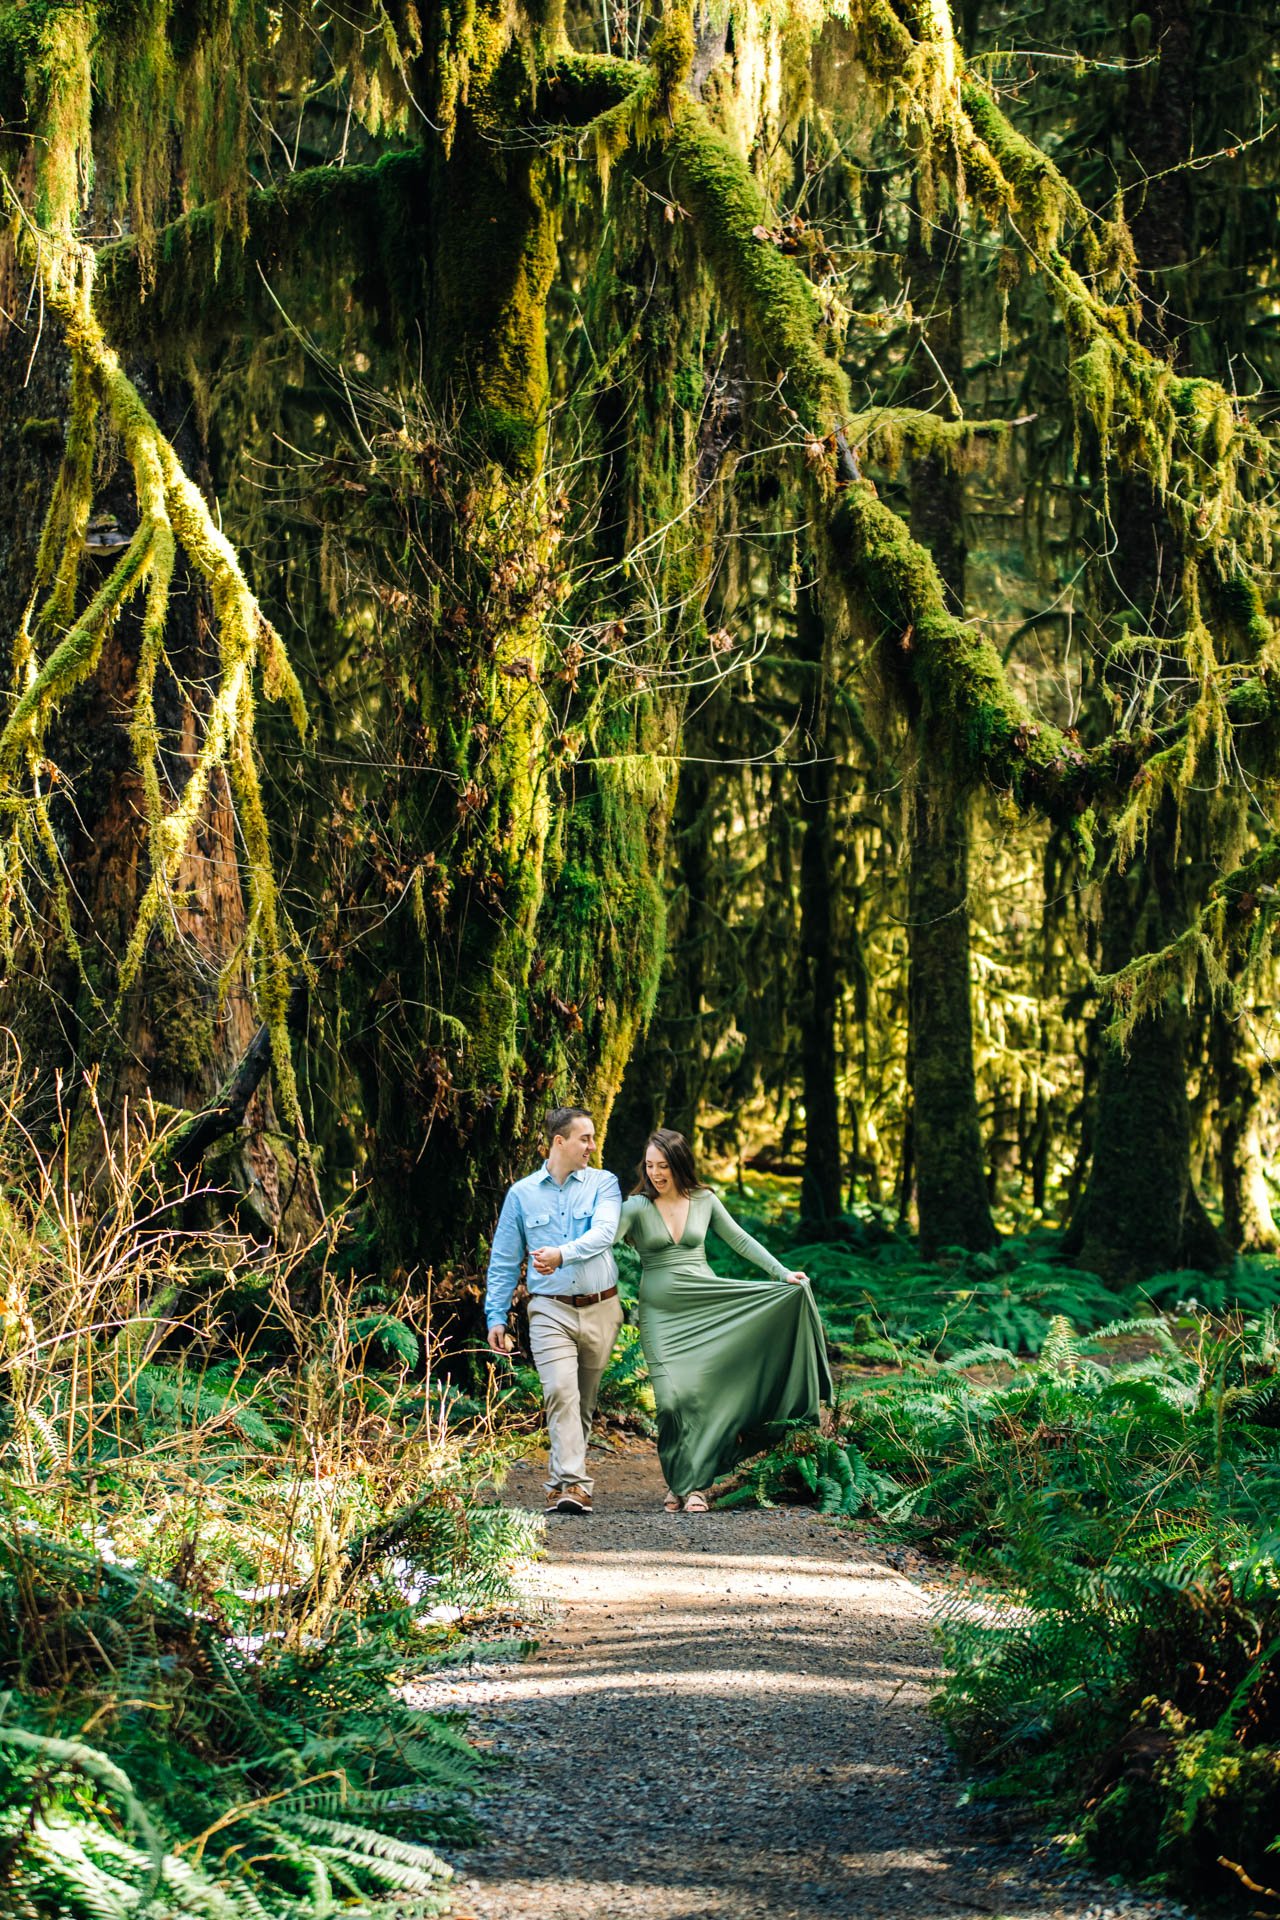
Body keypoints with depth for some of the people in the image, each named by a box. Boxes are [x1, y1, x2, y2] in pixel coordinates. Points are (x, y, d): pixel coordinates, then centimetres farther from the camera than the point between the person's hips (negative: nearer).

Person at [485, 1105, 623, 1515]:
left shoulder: (603, 1184, 5)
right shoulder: (522, 1194, 7)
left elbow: (604, 1232, -15)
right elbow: (503, 1261, 11)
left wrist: (562, 1255, -31)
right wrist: (496, 1317, 5)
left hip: (600, 1309, 1)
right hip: (551, 1311, -1)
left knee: (585, 1402, 8)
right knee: (561, 1393, -19)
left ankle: (560, 1481, 20)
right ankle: (573, 1484, -24)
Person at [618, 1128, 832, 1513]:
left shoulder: (704, 1201, 6)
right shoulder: (637, 1207, -2)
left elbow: (740, 1241, 13)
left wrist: (782, 1273, 7)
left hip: (705, 1304, 2)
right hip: (660, 1312, -2)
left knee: (703, 1390, -10)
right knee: (673, 1397, -12)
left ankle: (693, 1485, -3)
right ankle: (680, 1481, 3)